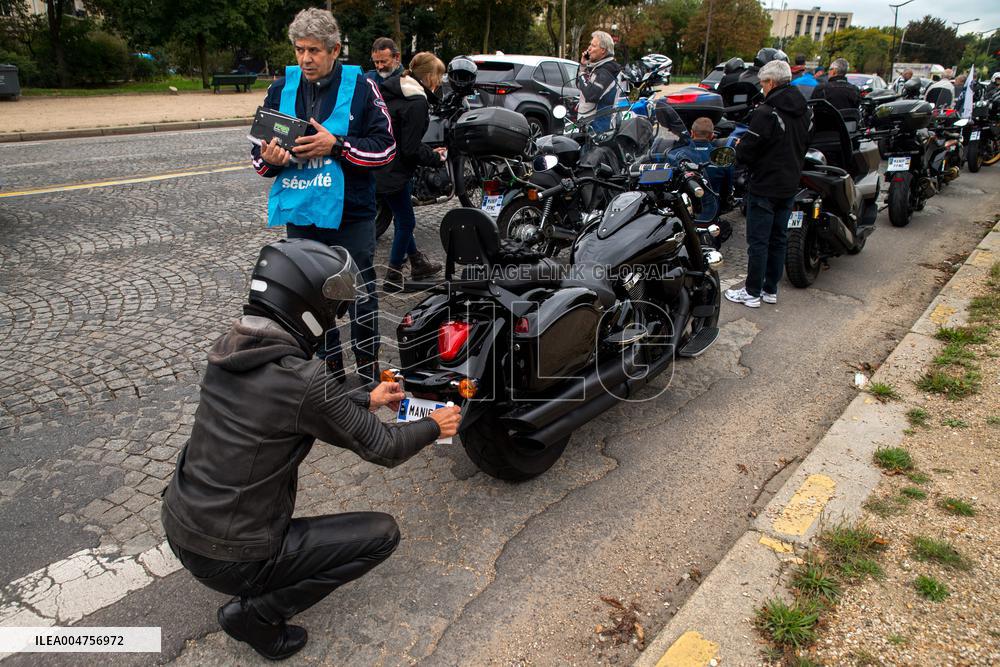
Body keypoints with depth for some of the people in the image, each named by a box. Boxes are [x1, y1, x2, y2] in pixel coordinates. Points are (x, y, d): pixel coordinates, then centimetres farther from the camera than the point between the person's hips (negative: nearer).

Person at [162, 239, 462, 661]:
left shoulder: (230, 346, -3)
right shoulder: (303, 380, -26)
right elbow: (382, 449, -12)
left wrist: (366, 400, 24)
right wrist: (434, 427, 8)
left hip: (177, 527, 8)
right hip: (229, 559, -7)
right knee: (383, 533, 1)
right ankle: (257, 612, 3)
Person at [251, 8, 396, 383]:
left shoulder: (361, 87, -3)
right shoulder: (281, 89, 7)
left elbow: (385, 148, -7)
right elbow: (259, 154, 9)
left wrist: (336, 145, -19)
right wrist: (270, 160, -14)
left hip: (351, 214, -4)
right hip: (301, 215, 4)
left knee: (361, 297, 5)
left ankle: (369, 376, 22)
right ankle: (332, 374, 31)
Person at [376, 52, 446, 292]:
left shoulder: (395, 90, 9)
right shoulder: (417, 103, -21)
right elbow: (411, 149, -21)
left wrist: (429, 151, 11)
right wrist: (436, 158, -6)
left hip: (379, 166, 10)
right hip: (393, 172, -10)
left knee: (403, 219, 21)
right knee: (406, 221, 6)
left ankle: (417, 262, 37)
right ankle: (392, 277, 17)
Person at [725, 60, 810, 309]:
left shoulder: (766, 113, -19)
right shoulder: (803, 111, 7)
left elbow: (746, 152, -17)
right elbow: (803, 146, 15)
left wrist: (739, 146, 3)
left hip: (765, 187, -8)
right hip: (790, 186, 8)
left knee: (758, 241, 0)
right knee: (778, 238, 14)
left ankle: (752, 292, 8)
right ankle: (771, 289, 23)